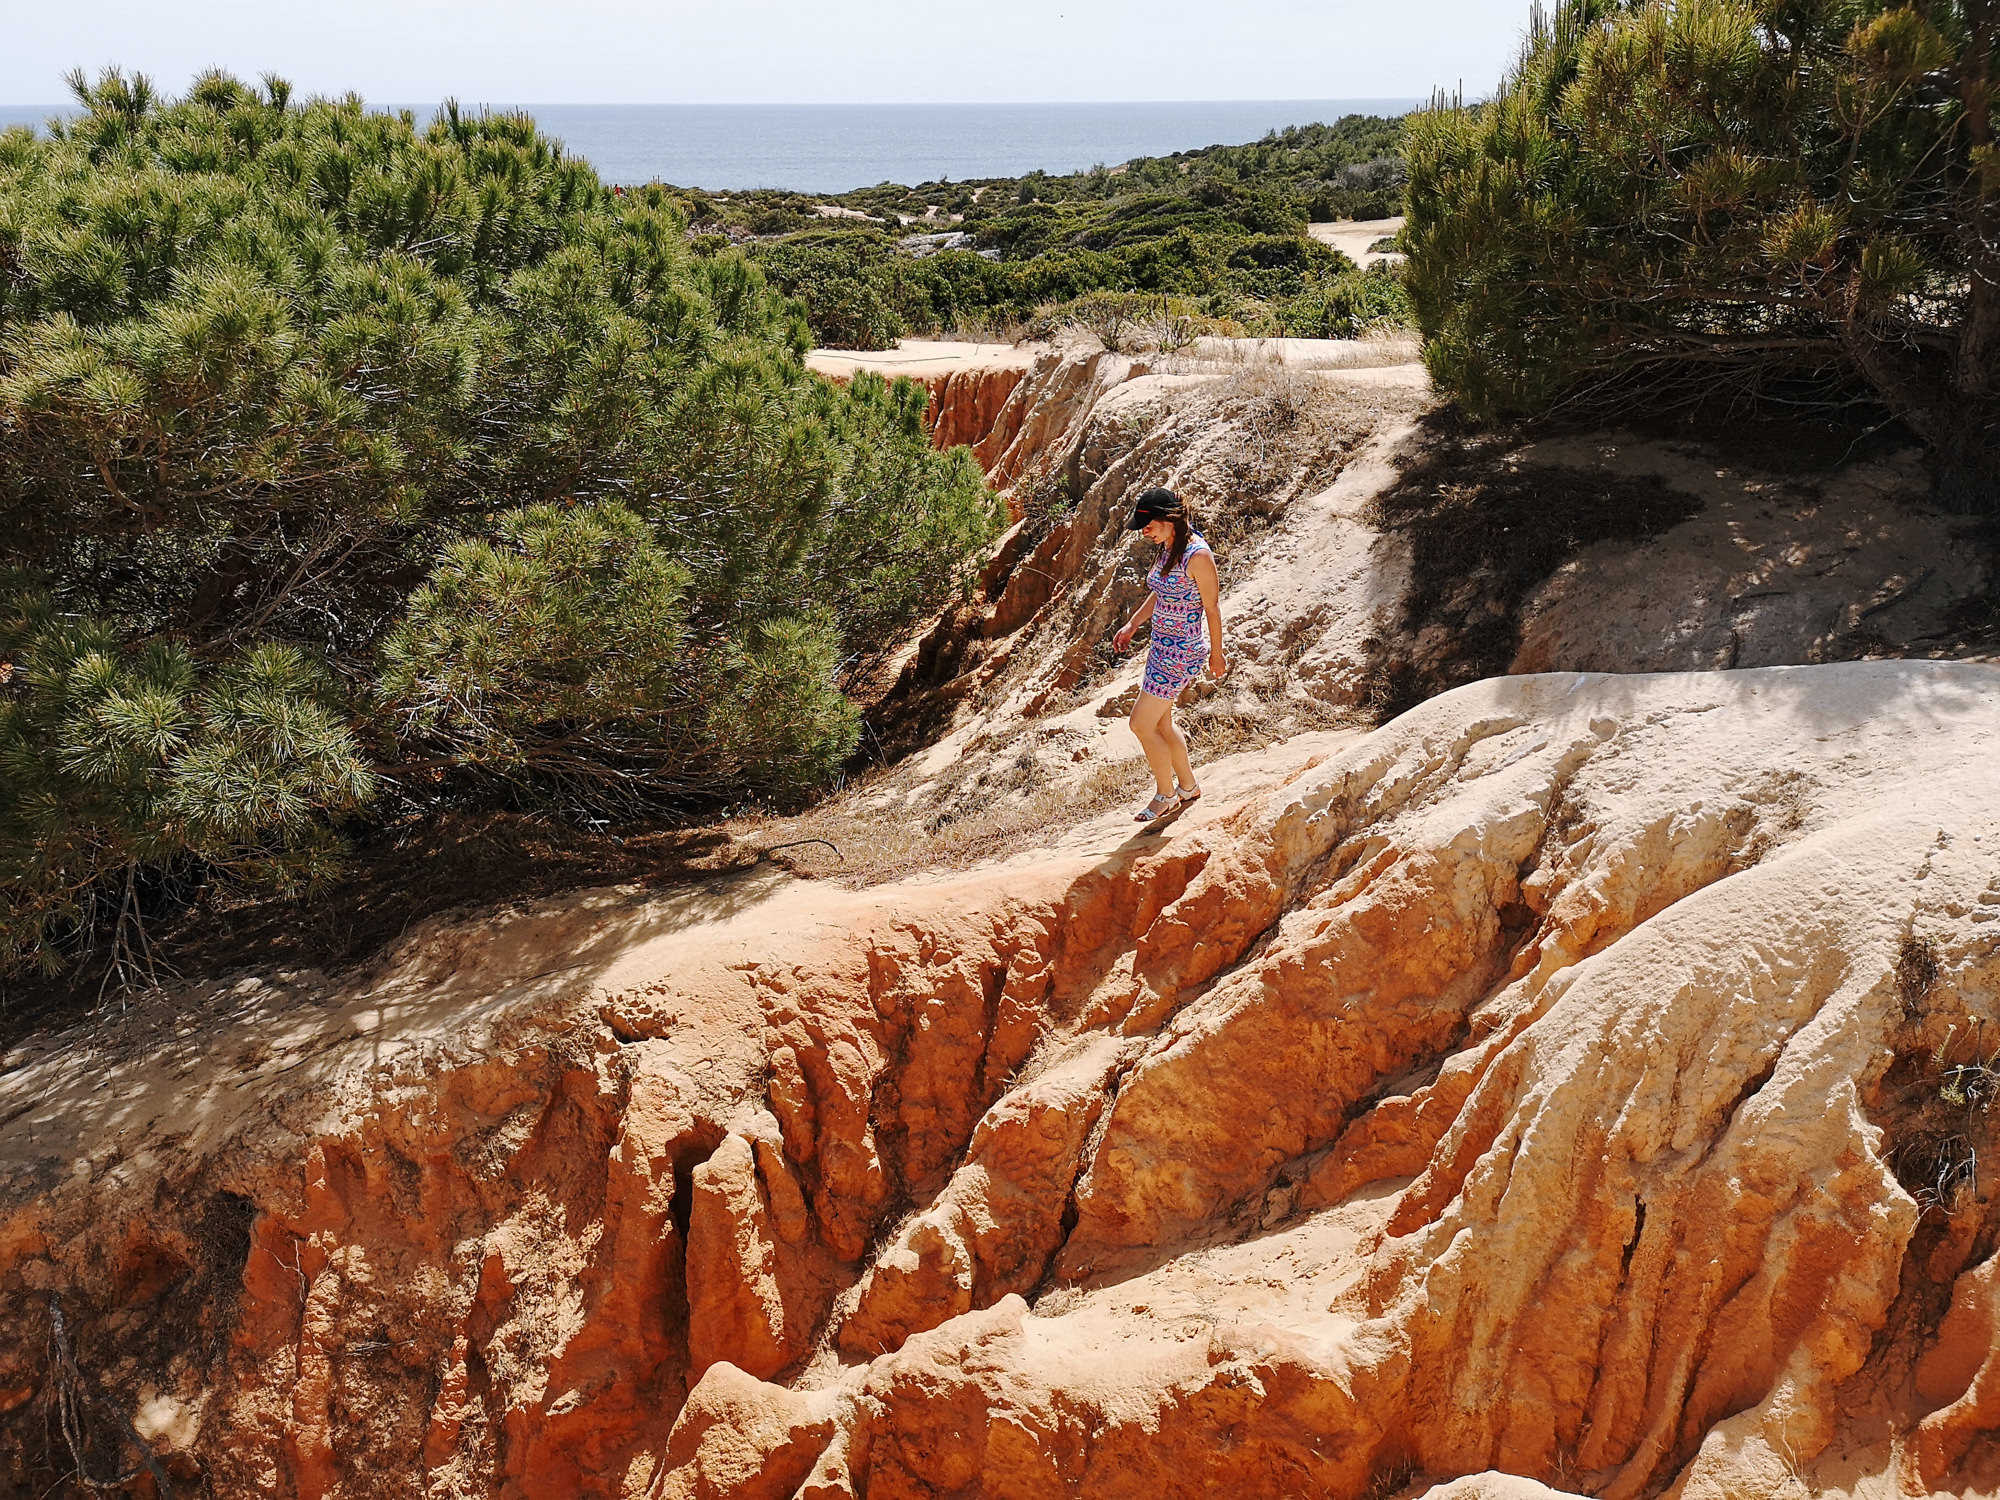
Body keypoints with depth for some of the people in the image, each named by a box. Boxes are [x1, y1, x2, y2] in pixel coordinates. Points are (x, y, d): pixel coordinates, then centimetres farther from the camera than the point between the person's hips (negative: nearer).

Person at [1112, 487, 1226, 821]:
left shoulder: (1197, 556, -21)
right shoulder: (1167, 549, 4)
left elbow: (1212, 608, -14)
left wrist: (1216, 654, -6)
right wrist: (1132, 625, 19)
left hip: (1182, 653, -9)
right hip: (1161, 647, 9)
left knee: (1141, 724, -3)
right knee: (1161, 722, 18)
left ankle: (1166, 794, 16)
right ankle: (1188, 786, 36)